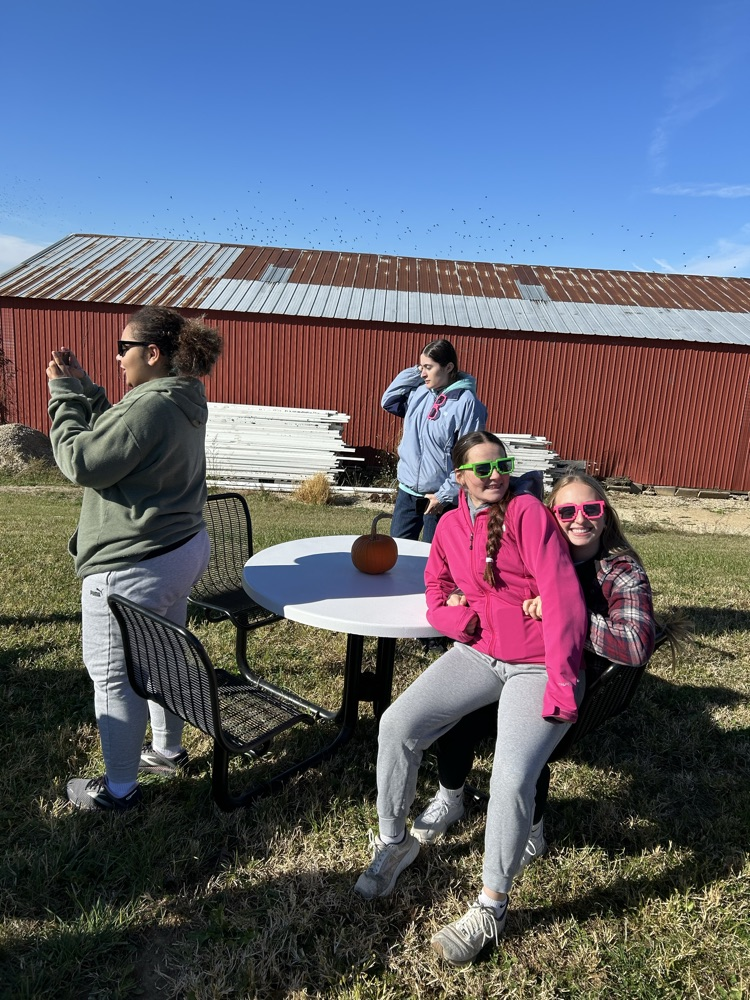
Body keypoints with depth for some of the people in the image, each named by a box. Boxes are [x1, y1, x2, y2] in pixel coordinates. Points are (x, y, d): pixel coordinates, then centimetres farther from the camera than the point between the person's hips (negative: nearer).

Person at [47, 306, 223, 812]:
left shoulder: (150, 406, -24)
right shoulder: (183, 400, 8)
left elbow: (83, 462, -19)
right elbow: (114, 438, 14)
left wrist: (65, 395, -8)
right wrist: (83, 389, 8)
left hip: (133, 568, -10)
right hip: (184, 548, 10)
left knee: (115, 676, 7)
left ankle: (119, 789, 24)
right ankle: (168, 749, 43)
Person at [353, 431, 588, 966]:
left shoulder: (527, 511, -7)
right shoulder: (450, 524, 9)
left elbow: (564, 596, -13)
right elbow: (438, 588, 21)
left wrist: (562, 682, -18)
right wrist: (456, 616, -3)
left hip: (538, 665, -4)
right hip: (477, 654, 5)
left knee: (513, 776, -24)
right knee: (397, 725, -12)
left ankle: (492, 905, 2)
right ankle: (394, 841, 13)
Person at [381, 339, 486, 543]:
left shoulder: (467, 402, -14)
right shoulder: (418, 392, 5)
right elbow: (388, 401, 16)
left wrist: (445, 495, -16)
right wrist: (413, 372, 5)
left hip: (438, 497, -6)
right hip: (407, 491, 6)